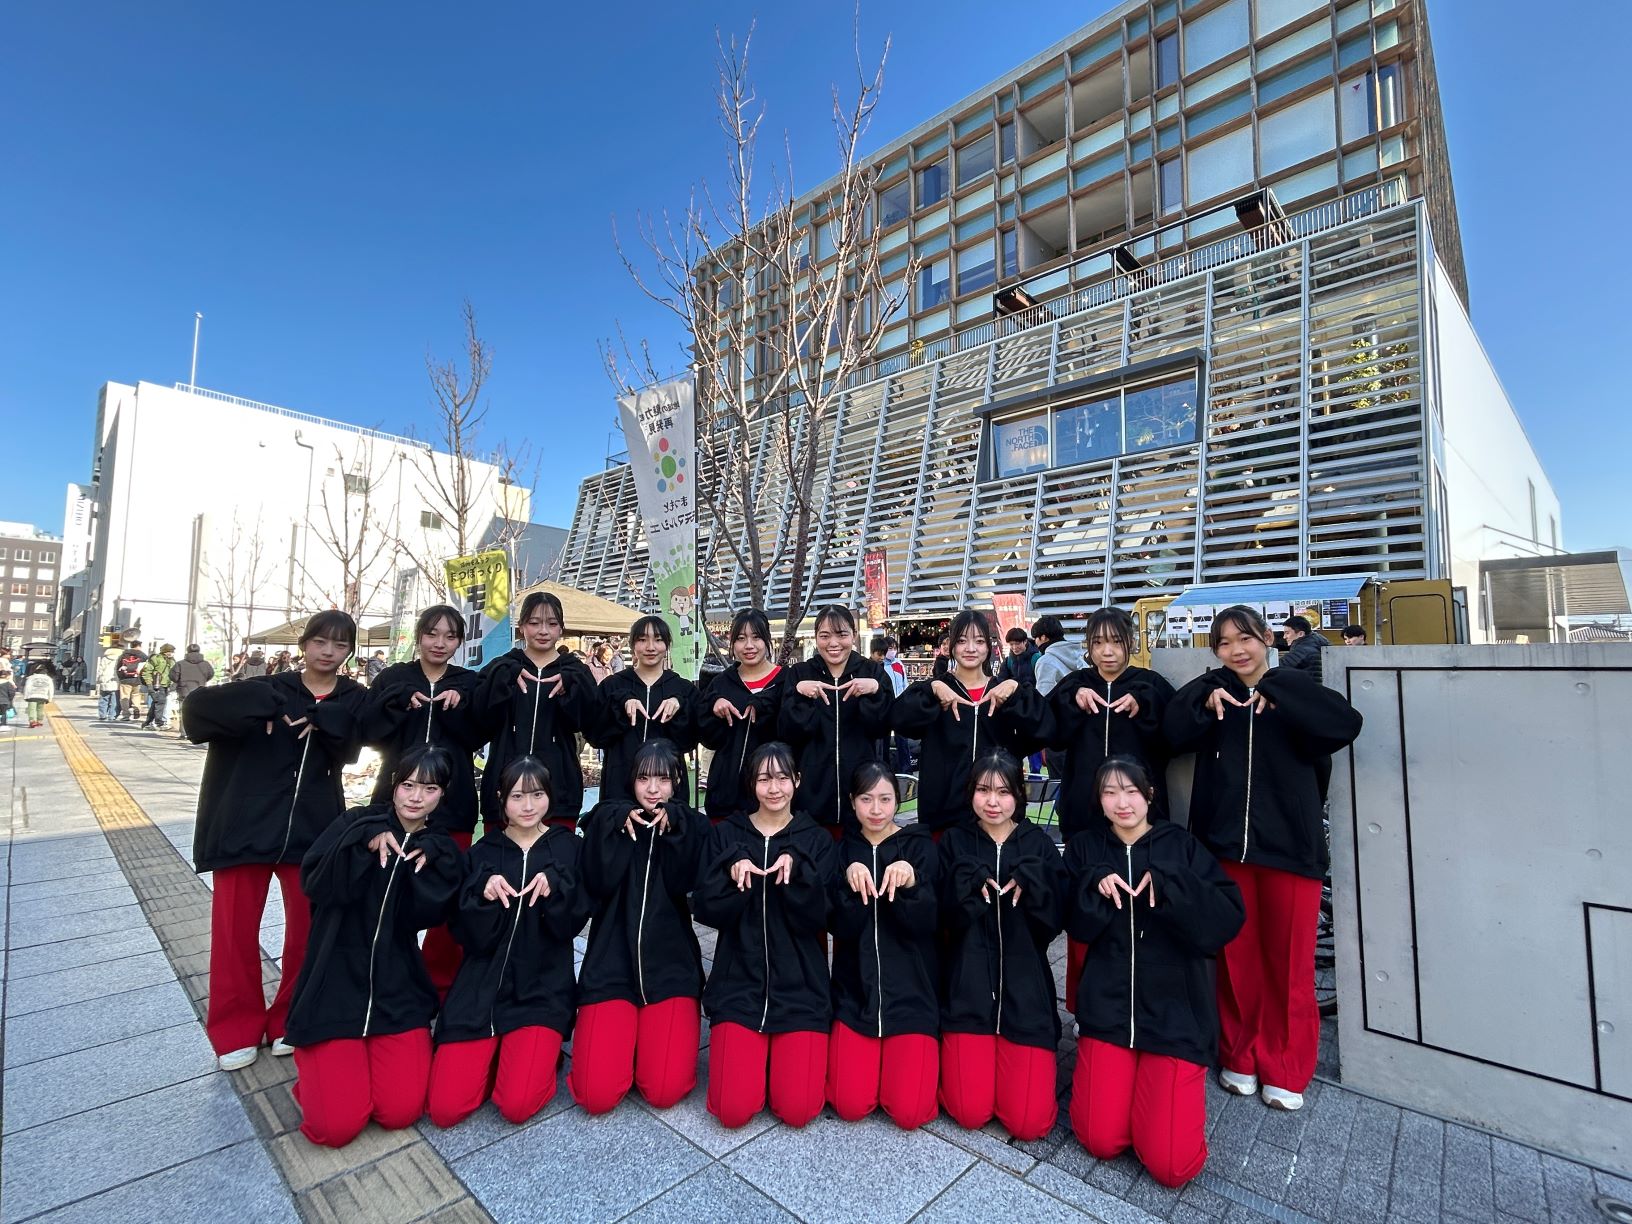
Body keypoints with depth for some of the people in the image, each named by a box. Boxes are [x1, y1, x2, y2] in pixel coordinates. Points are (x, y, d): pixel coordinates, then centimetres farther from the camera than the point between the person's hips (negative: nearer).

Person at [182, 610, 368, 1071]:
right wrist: (265, 706, -18)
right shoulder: (271, 688, 5)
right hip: (245, 823, 0)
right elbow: (198, 707, -8)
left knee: (308, 927, 6)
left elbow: (349, 747, -11)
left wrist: (320, 718, -25)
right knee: (235, 927, 5)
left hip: (312, 828, 0)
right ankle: (236, 1028, 25)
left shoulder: (355, 699, 6)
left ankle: (292, 1021, 26)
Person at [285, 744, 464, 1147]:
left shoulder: (442, 852, 4)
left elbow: (420, 917, -10)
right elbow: (313, 883, -16)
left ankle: (376, 1051, 20)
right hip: (335, 985, -2)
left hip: (398, 990, 2)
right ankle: (312, 1060, 20)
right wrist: (365, 844, -28)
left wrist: (424, 862, -22)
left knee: (401, 1112, -9)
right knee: (336, 1125, -10)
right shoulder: (359, 824, -1)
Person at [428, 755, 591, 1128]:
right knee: (445, 1109, -8)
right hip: (480, 989, 2)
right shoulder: (483, 851, 2)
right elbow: (470, 936, -3)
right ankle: (497, 1050, 18)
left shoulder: (567, 847, -1)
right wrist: (483, 892, -23)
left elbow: (571, 926, -6)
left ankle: (542, 1050, 14)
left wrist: (554, 887, -26)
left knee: (518, 1105, -17)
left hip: (542, 990, -2)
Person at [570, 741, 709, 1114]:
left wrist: (671, 827, -21)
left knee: (665, 1091, -13)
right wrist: (619, 825, -19)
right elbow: (596, 885, -10)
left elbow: (683, 883, -12)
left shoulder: (692, 825, 3)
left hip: (671, 967, 0)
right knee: (597, 1095, -12)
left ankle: (653, 1032, 18)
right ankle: (628, 1030, 18)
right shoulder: (608, 819, 4)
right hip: (610, 965, 1)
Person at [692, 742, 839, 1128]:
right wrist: (732, 872, -22)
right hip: (739, 986, 1)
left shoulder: (817, 840, 1)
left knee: (798, 1110, -9)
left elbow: (817, 919, -8)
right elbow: (706, 912, -5)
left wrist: (797, 870, -23)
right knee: (734, 1110, -10)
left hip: (800, 988, 0)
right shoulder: (726, 835, 2)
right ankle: (753, 1050, 21)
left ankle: (782, 1051, 22)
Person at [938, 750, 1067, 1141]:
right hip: (968, 990, 0)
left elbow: (1054, 921, -5)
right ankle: (961, 1058, 23)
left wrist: (1031, 881, -21)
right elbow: (944, 917, -7)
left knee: (1030, 1122, -6)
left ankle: (1009, 1055, 23)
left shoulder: (1039, 845, 2)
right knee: (970, 1113, -7)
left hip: (1026, 991, 1)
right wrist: (971, 882, -23)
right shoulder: (955, 842, -1)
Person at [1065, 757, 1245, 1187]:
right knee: (1101, 1140, -6)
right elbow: (1076, 926, -3)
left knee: (1172, 1164, -7)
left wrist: (1167, 884, -25)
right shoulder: (1085, 847, 2)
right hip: (1107, 1006, 1)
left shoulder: (1181, 845, -2)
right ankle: (1122, 1077, 24)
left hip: (1175, 1010, -1)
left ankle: (1156, 1082, 22)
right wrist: (1095, 885, -20)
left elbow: (1229, 919, -12)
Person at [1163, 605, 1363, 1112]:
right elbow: (1173, 733, -11)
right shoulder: (1211, 690, 5)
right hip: (1225, 842, 1)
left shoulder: (1294, 689, 2)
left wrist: (1279, 696, -25)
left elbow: (1346, 724, -17)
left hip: (1289, 845, -1)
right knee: (1236, 955, 9)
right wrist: (1206, 701, -25)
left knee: (1289, 960, 6)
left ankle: (1285, 1070, 25)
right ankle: (1239, 1057, 27)